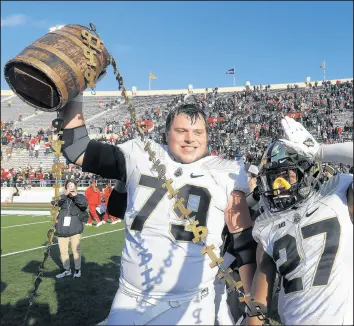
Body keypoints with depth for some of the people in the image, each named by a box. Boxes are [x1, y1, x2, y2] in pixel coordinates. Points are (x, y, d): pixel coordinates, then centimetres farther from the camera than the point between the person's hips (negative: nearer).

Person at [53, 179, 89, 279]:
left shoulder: (80, 197, 3)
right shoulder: (62, 197, 9)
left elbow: (84, 204, -16)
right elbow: (55, 203, -10)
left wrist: (75, 195, -19)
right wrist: (66, 194, -20)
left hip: (75, 228, -3)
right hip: (62, 228, 3)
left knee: (76, 249, 2)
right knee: (63, 250, 8)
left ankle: (78, 269, 18)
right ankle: (67, 270, 23)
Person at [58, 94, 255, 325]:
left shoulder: (226, 174, -3)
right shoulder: (141, 155, 1)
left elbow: (243, 237, -2)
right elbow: (77, 150, 6)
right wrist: (73, 96, 1)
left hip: (190, 304, -1)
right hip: (130, 298, 2)